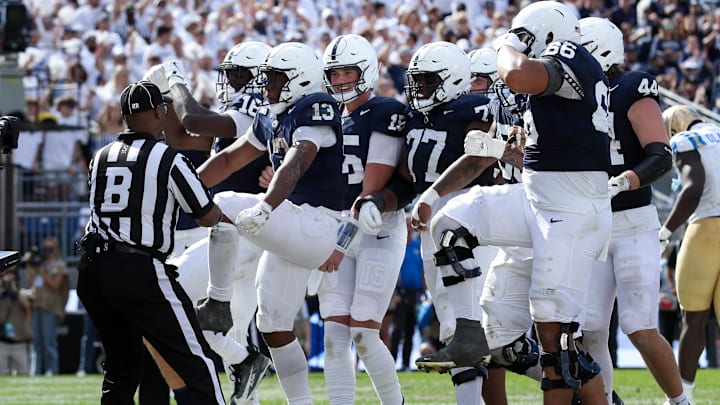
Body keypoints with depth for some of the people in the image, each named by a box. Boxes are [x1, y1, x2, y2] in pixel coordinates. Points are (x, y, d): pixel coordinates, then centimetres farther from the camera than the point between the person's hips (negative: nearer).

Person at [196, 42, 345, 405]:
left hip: (315, 223, -10)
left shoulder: (314, 109, -13)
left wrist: (265, 208, -41)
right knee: (273, 324, 11)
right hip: (292, 230, 10)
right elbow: (229, 160, 23)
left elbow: (295, 164, -28)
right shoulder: (270, 118, 15)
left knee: (225, 208, -21)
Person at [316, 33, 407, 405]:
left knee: (363, 335, -10)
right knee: (334, 335, -2)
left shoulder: (385, 114, -10)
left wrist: (343, 242, -19)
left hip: (378, 231, -7)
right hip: (339, 232, 7)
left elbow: (372, 190, -16)